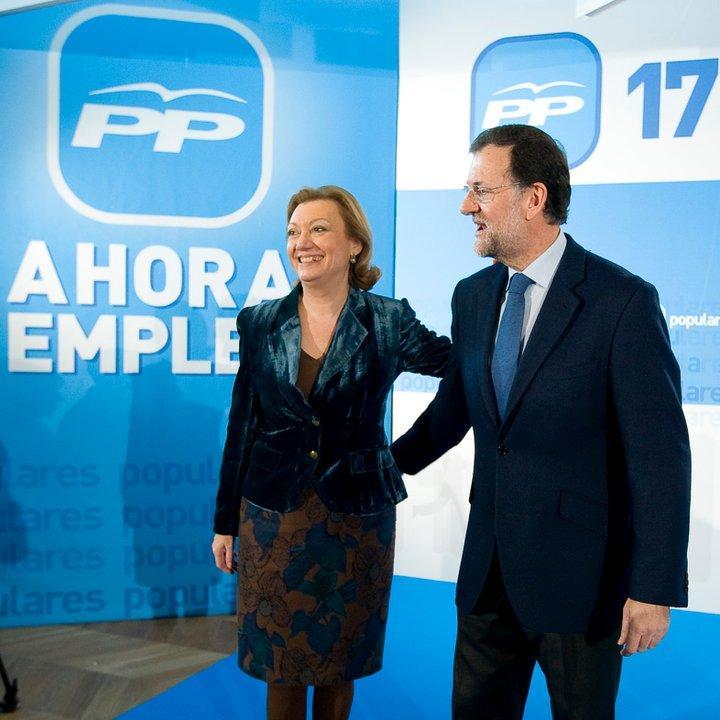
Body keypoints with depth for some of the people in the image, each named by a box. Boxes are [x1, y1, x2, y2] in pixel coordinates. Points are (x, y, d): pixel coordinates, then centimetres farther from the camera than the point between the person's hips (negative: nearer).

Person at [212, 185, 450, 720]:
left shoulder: (389, 322, -6)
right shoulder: (262, 323, 0)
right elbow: (242, 426, 4)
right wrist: (226, 521, 7)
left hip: (357, 516, -1)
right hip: (275, 515, 1)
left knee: (340, 659, 14)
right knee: (280, 659, 11)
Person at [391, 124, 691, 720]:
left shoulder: (623, 301, -15)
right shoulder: (472, 296, 4)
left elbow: (660, 452, -14)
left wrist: (655, 589, -15)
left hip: (581, 572, -5)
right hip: (488, 567, 5)